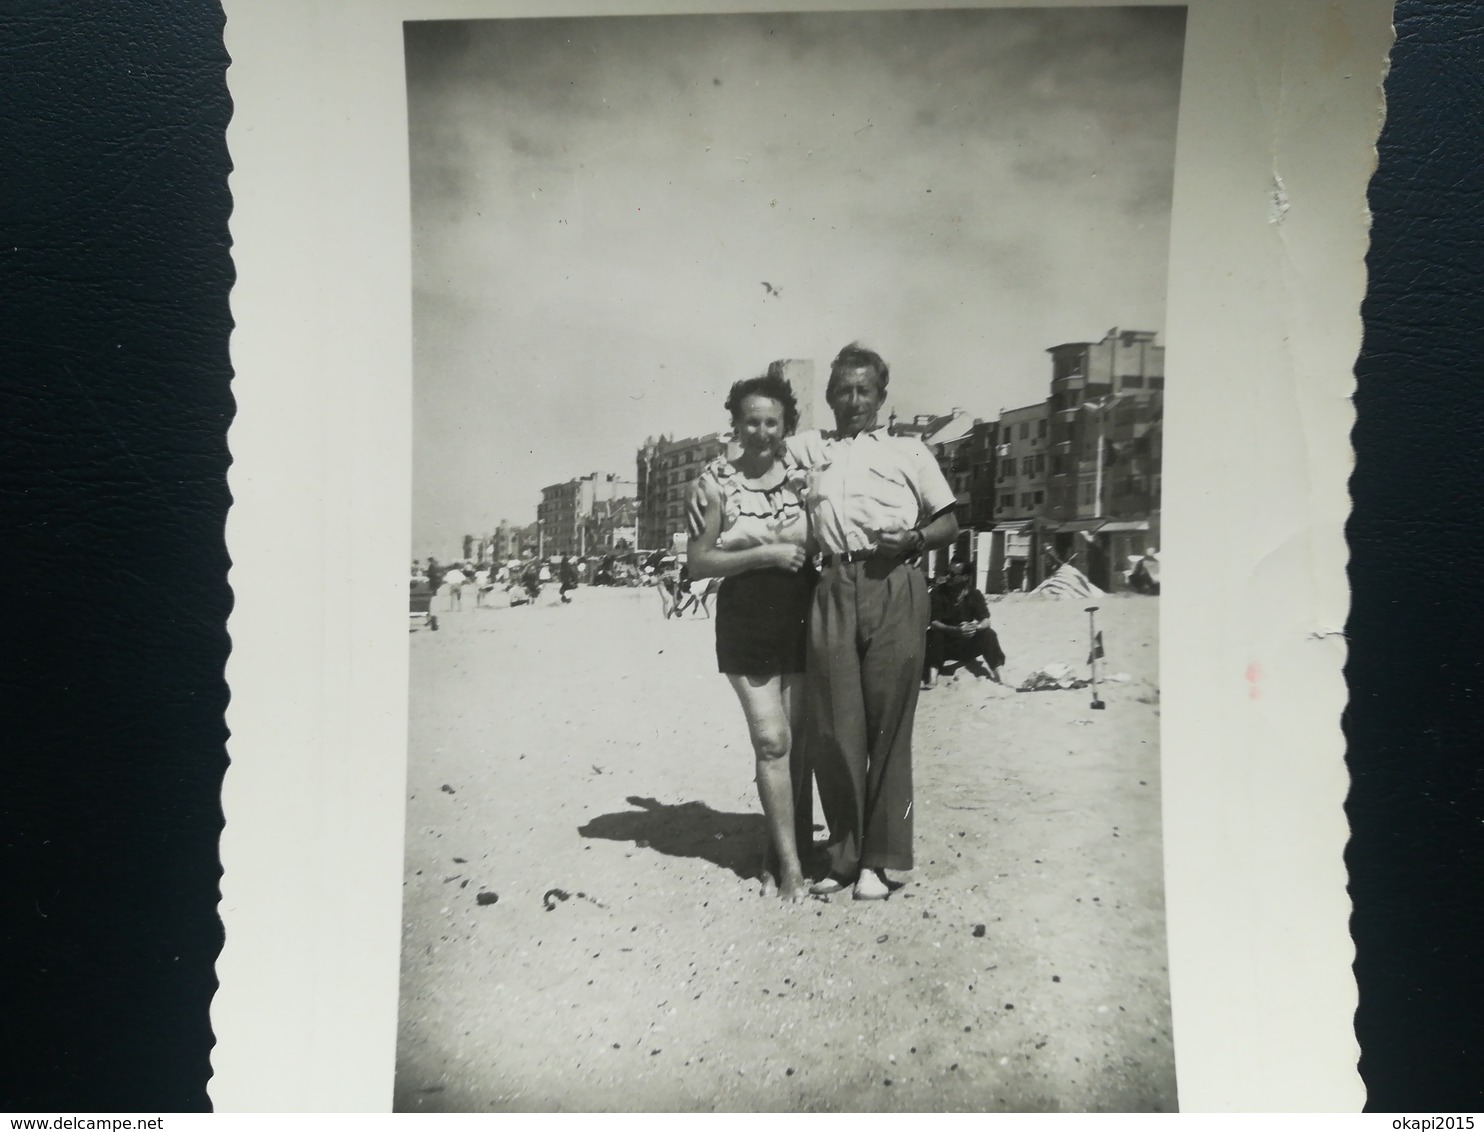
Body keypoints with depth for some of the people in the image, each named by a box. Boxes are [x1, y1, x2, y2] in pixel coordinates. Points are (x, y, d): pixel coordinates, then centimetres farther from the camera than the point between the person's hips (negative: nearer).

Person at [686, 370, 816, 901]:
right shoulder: (717, 481, -2)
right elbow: (698, 561, -5)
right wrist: (765, 554, -13)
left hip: (801, 618, 3)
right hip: (745, 622, -2)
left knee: (798, 743, 7)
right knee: (771, 741, -7)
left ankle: (780, 854, 21)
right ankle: (790, 862, 4)